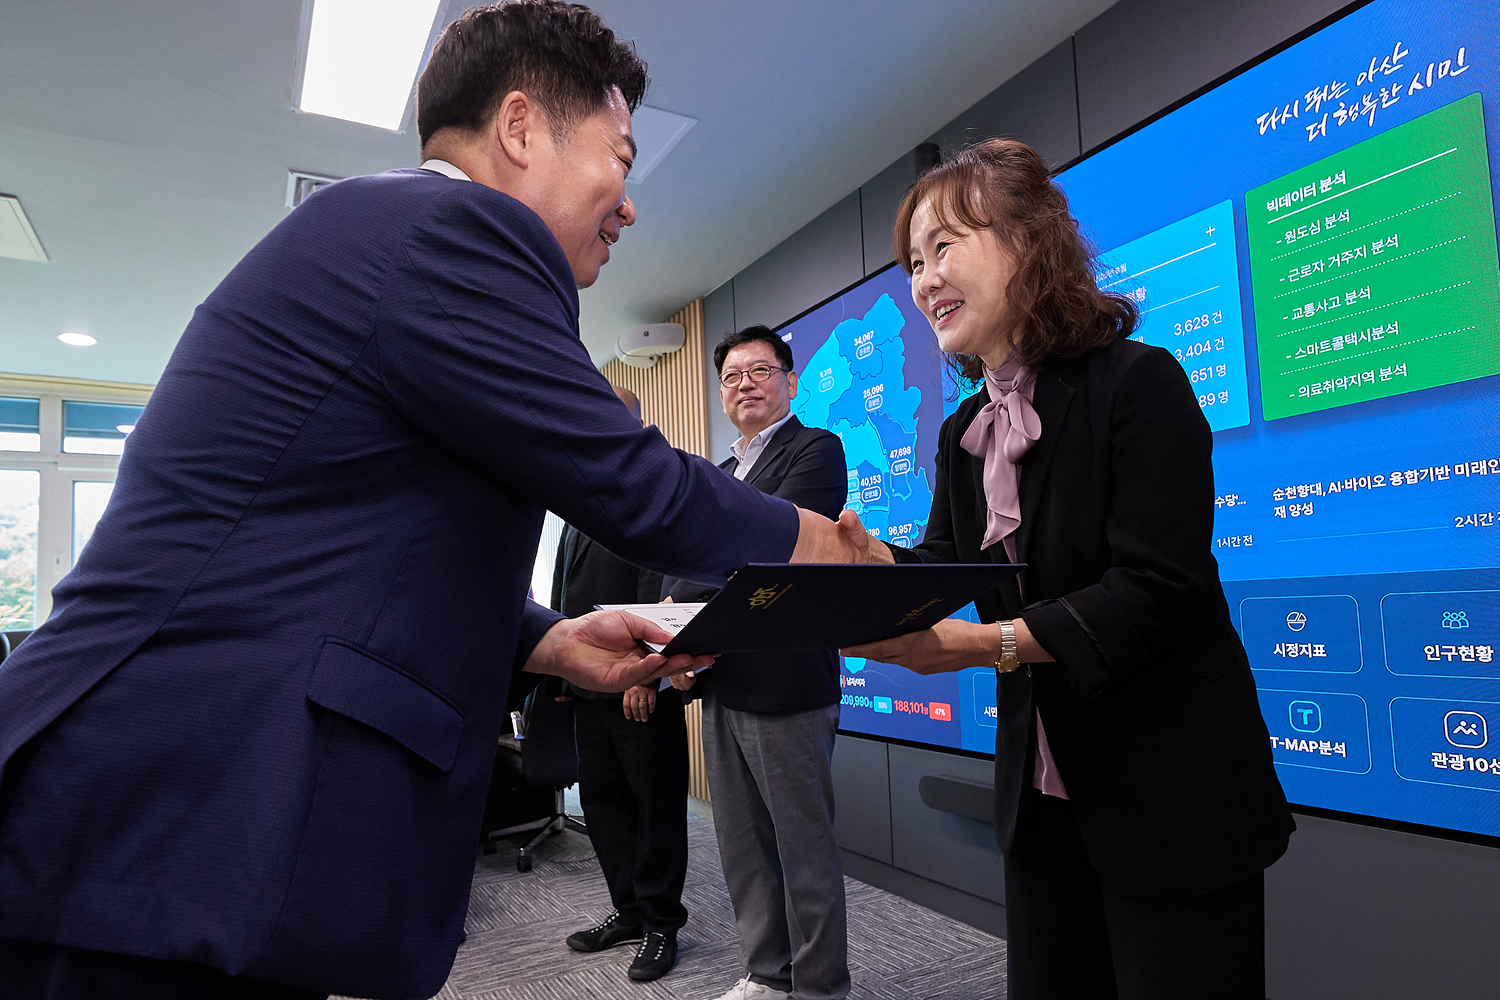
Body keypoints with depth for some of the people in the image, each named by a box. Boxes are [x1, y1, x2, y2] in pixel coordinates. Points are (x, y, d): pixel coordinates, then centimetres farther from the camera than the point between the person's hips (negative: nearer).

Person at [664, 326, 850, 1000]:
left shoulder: (815, 450, -5)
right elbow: (685, 571, 12)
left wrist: (684, 602, -15)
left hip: (786, 684, -8)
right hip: (721, 686, 8)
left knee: (805, 847, 5)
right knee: (742, 849, 18)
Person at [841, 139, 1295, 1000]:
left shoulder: (1138, 382, -14)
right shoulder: (964, 432, 10)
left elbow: (1157, 589, -21)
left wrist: (991, 643, -30)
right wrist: (870, 559, -19)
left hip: (1170, 793, -7)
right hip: (1042, 791, 7)